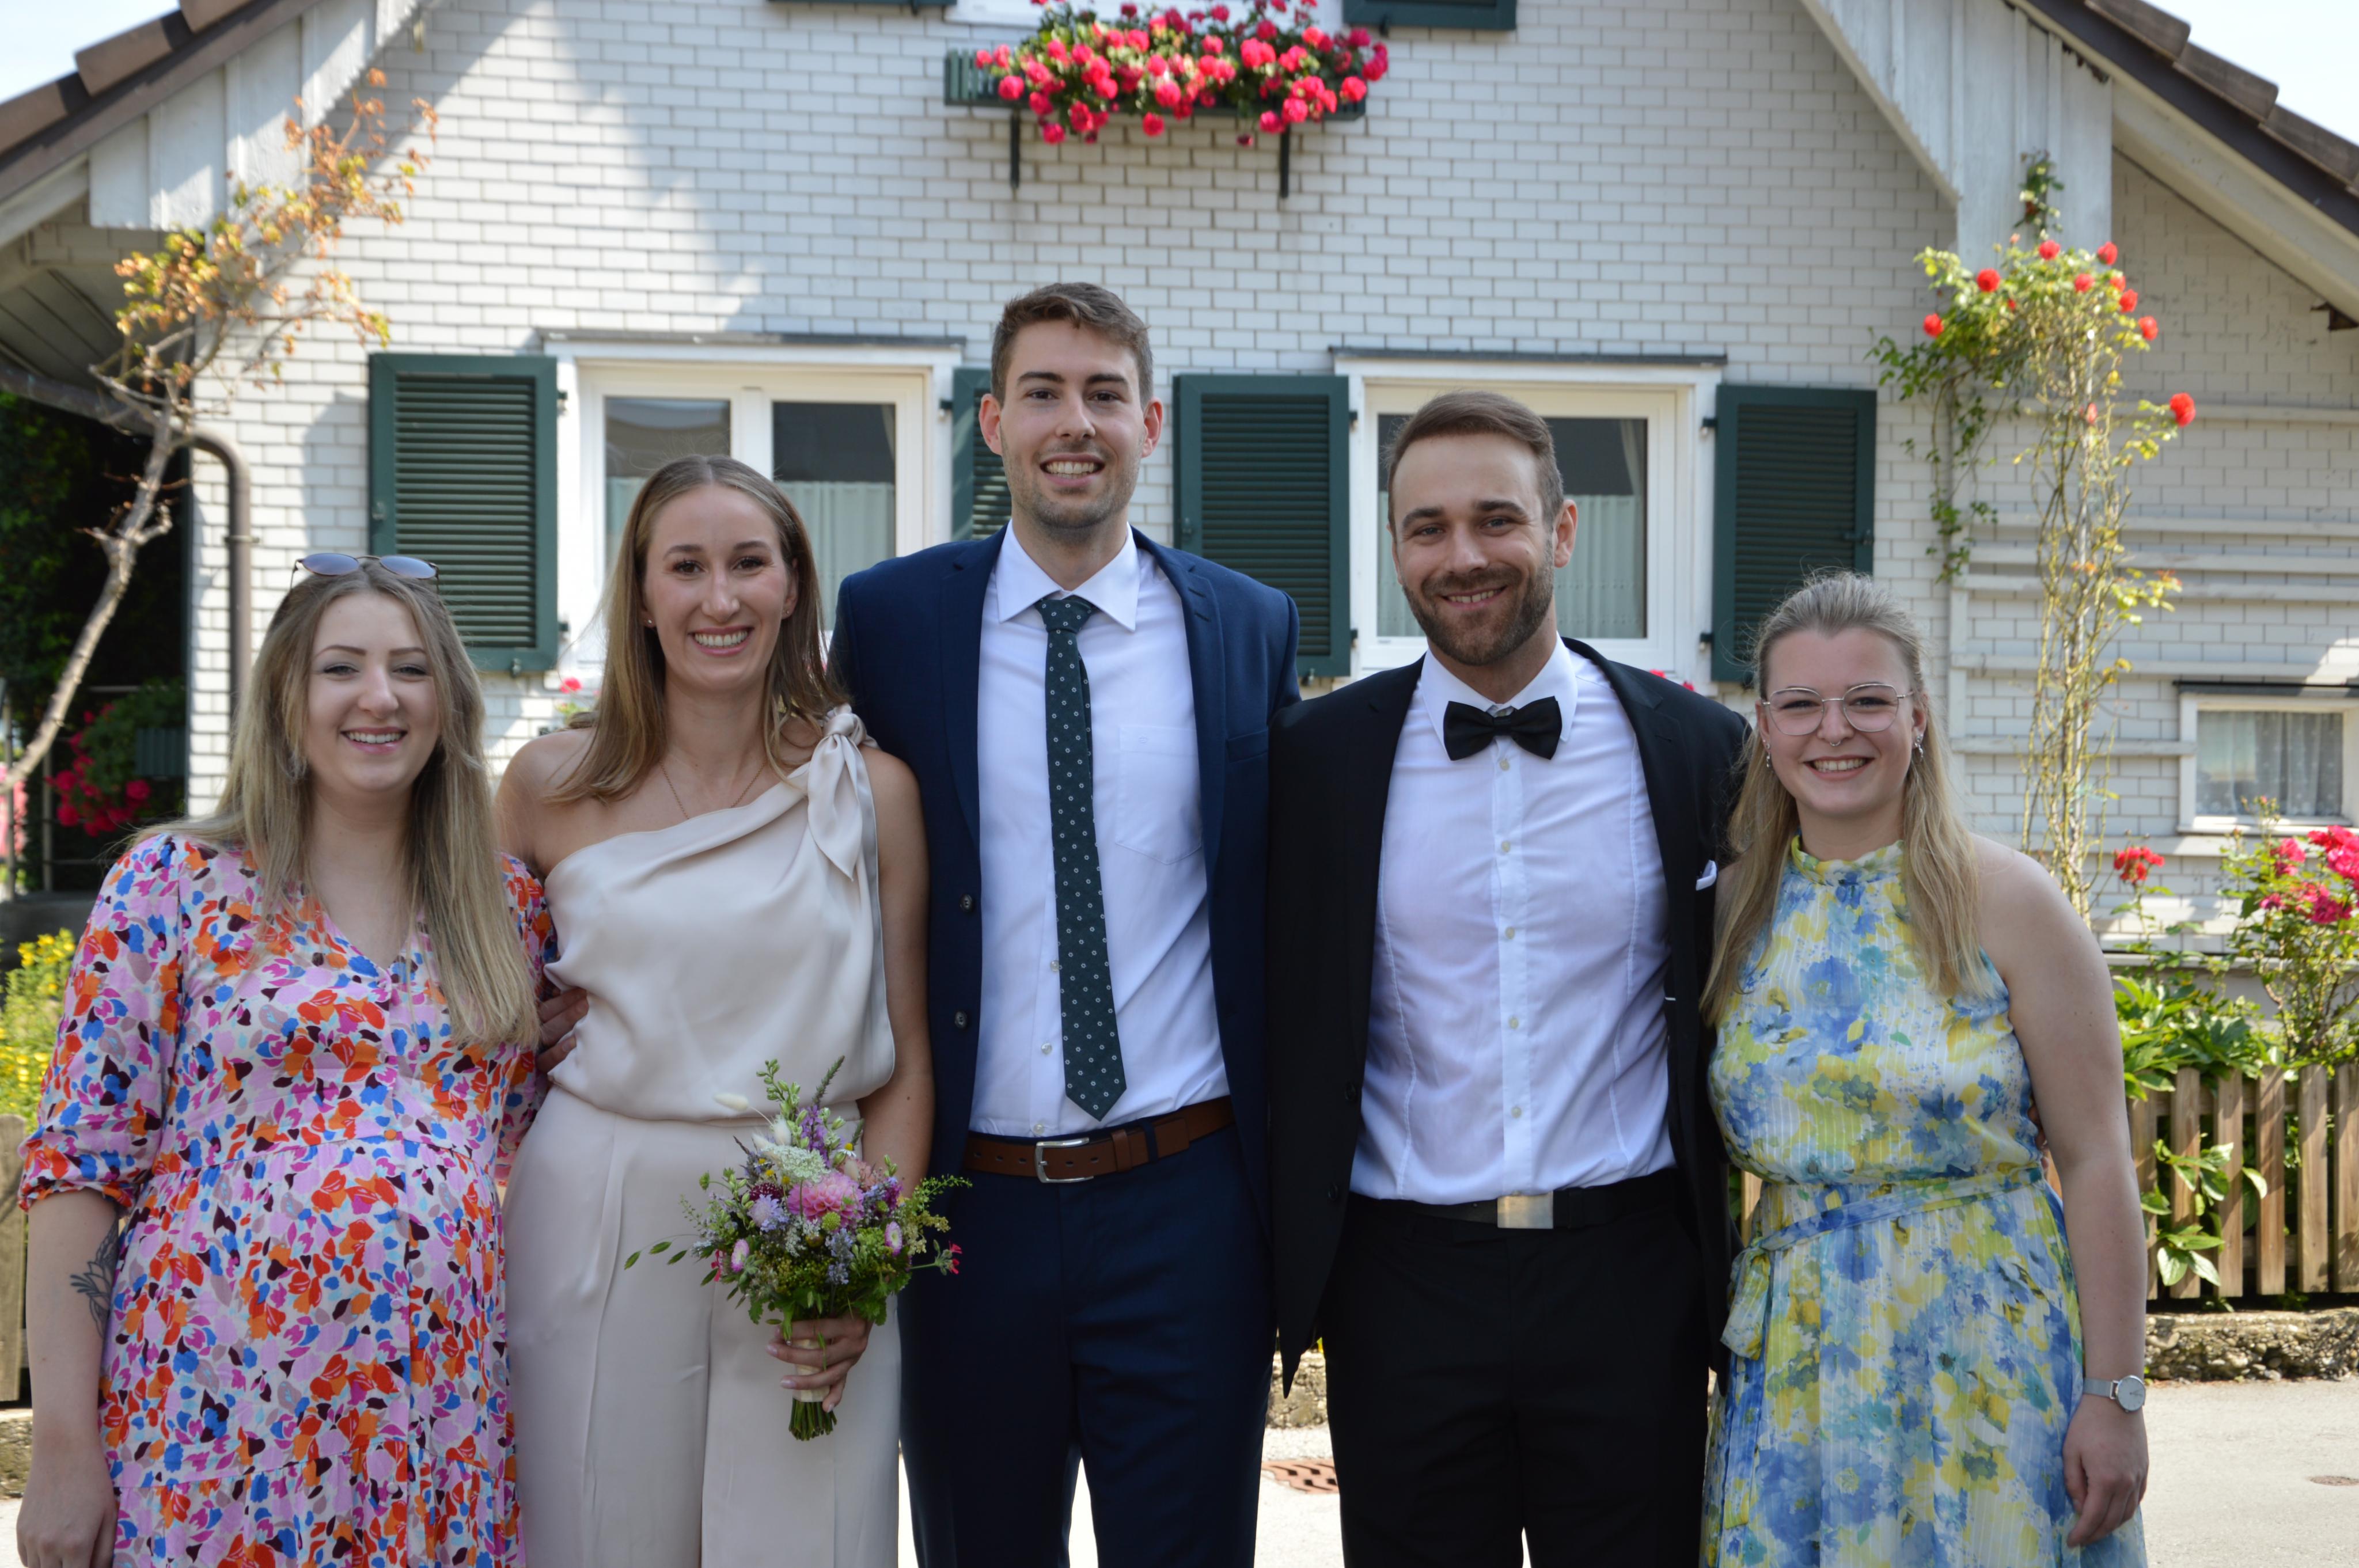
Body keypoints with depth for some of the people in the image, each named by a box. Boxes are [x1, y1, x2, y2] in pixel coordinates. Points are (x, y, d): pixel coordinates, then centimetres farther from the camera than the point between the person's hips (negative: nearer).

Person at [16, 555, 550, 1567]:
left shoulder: (509, 905, 8)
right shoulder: (173, 884, -3)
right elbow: (79, 1167, -5)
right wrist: (64, 1448, -9)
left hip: (443, 1415, 3)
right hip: (217, 1412, -3)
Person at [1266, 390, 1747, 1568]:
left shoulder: (1697, 748, 1)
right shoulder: (1318, 757, 0)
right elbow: (1283, 1026, 5)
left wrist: (1730, 1273, 6)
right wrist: (1279, 1278, 3)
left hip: (1628, 1282, 0)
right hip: (1404, 1285, 0)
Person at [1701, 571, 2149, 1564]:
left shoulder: (2005, 902, -7)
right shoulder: (1737, 911, 5)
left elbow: (2095, 1158, -8)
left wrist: (2115, 1396, -11)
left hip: (1986, 1347, -3)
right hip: (1791, 1360, 3)